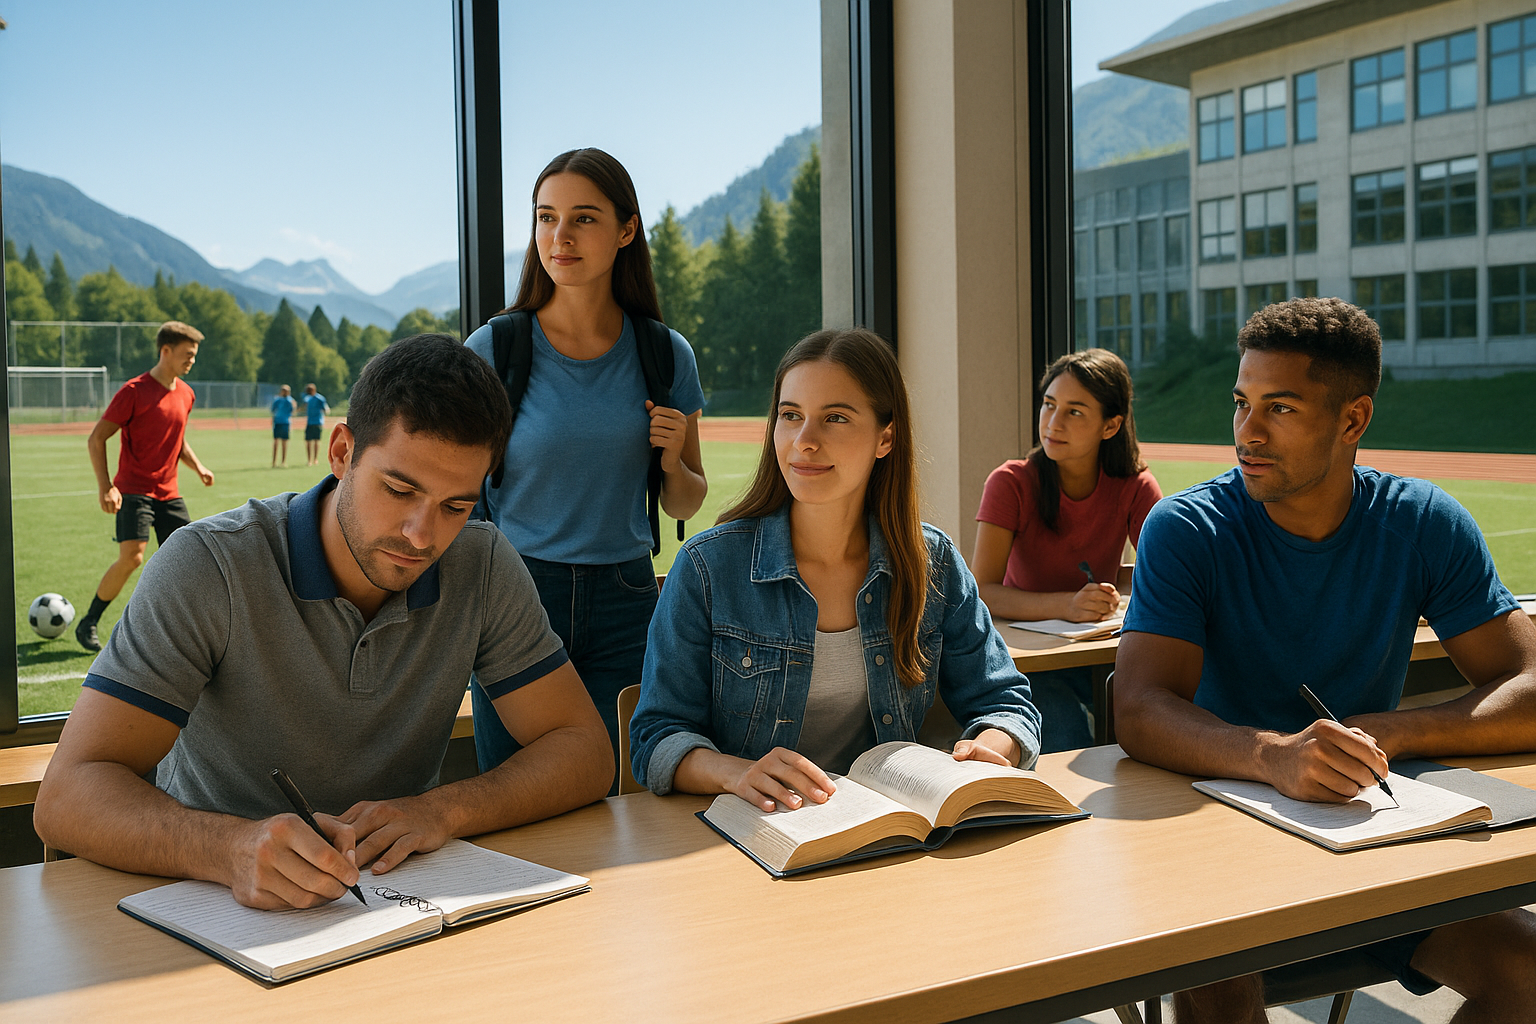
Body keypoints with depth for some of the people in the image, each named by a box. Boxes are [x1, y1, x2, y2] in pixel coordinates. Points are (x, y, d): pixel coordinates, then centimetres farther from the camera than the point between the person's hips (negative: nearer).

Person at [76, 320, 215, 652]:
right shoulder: (134, 391, -12)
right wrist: (105, 486, -20)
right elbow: (96, 439, -10)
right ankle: (88, 623, 0)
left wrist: (197, 467, 8)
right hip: (134, 489, -7)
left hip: (168, 492, 7)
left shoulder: (185, 394, 10)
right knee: (132, 557, -18)